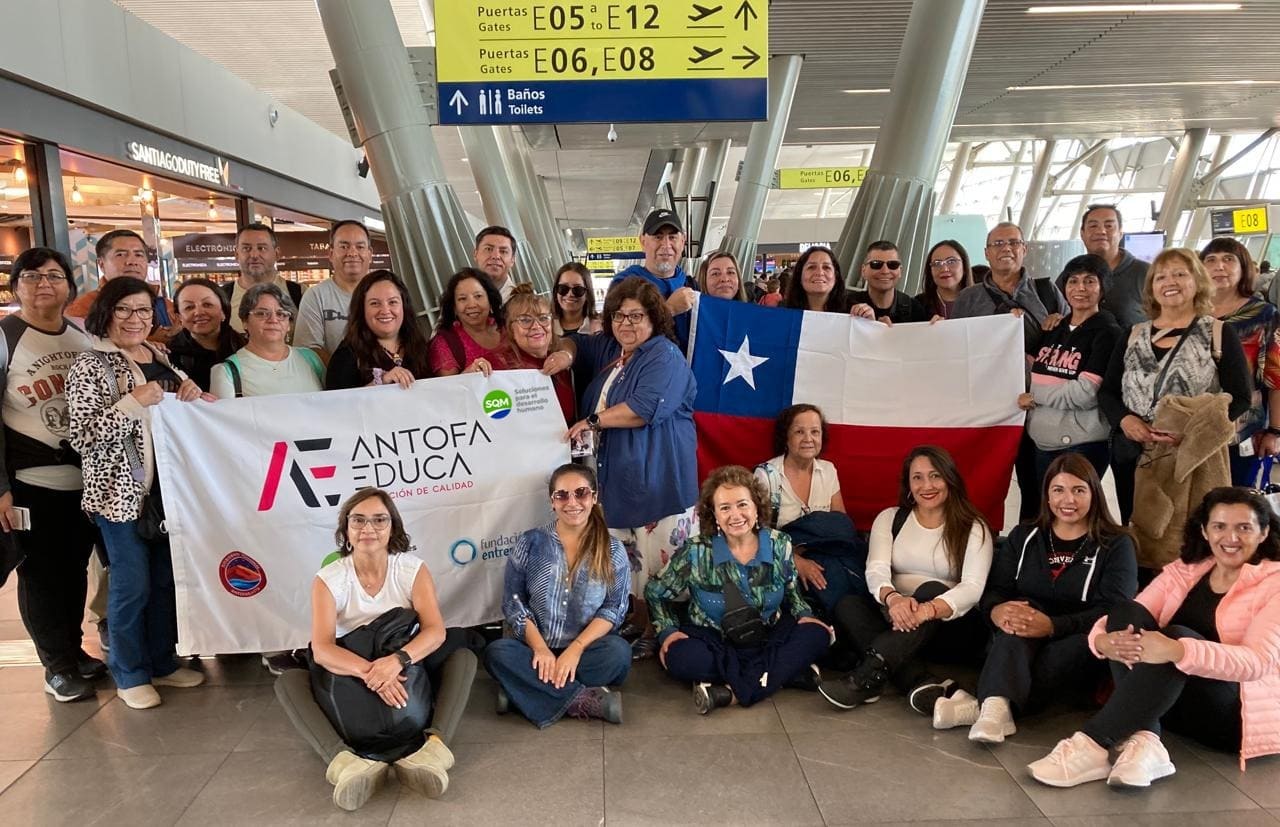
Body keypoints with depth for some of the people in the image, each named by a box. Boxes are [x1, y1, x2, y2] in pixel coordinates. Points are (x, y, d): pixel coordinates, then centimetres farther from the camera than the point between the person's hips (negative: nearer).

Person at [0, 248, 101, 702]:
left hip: (84, 478, 4)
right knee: (40, 574, 6)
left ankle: (74, 651, 30)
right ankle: (58, 665, 20)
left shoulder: (85, 338, 7)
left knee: (74, 571, 13)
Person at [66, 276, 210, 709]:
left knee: (166, 578, 14)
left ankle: (162, 662, 29)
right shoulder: (90, 366, -9)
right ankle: (130, 674, 20)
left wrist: (191, 394, 0)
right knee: (132, 584, 2)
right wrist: (134, 401, -24)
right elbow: (82, 437, -15)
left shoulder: (161, 357, 10)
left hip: (168, 484, 6)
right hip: (122, 490, -6)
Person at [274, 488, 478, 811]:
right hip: (352, 686, 0)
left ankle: (434, 745, -41)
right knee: (287, 681, -20)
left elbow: (436, 631, -21)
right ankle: (344, 759, -43)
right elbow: (321, 648, -23)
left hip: (407, 677, 0)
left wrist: (397, 661, -41)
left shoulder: (413, 569, -9)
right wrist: (369, 671, -42)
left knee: (463, 655, -20)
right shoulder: (328, 579, -10)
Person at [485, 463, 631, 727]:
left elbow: (615, 608, -4)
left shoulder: (612, 550, 1)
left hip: (586, 651, -1)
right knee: (497, 653, -28)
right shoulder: (530, 543, 2)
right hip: (537, 648, 1)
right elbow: (513, 602, 0)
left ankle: (526, 690, -24)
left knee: (618, 652, -31)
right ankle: (585, 700, -27)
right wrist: (540, 648, -15)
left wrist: (576, 649, -18)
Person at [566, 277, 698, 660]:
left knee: (659, 561, -3)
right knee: (632, 564, 11)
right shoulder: (614, 361, 20)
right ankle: (639, 628, 21)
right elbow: (592, 408, 34)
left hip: (658, 481, -8)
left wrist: (594, 421, -12)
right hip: (620, 481, 8)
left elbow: (646, 408, -21)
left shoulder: (664, 356, -7)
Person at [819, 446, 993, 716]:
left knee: (931, 591, -33)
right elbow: (876, 570, -9)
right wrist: (893, 598, -34)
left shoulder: (973, 528, 0)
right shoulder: (889, 518, 7)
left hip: (948, 623, -2)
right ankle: (920, 682, -41)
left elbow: (973, 587, -15)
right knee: (848, 606, -25)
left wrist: (929, 609, -36)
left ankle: (866, 678, -43)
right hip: (897, 619, 2)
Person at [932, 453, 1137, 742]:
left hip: (1084, 650, -2)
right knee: (1020, 612, -32)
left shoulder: (1116, 545, 3)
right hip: (1023, 645, 2)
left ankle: (984, 706, -45)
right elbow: (995, 589, 2)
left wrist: (1052, 626, -29)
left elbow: (1114, 611, -11)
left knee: (1081, 645, -37)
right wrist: (996, 610, -25)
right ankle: (998, 706, -55)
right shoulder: (1023, 537, 12)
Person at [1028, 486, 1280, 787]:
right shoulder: (1183, 571, 10)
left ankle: (1092, 746, -37)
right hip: (1173, 703, 5)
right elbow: (1124, 616, -2)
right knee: (1127, 612, -21)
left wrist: (1178, 651, -38)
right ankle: (1144, 741, -35)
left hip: (1238, 713, -4)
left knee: (1177, 635, -33)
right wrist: (1105, 641, -28)